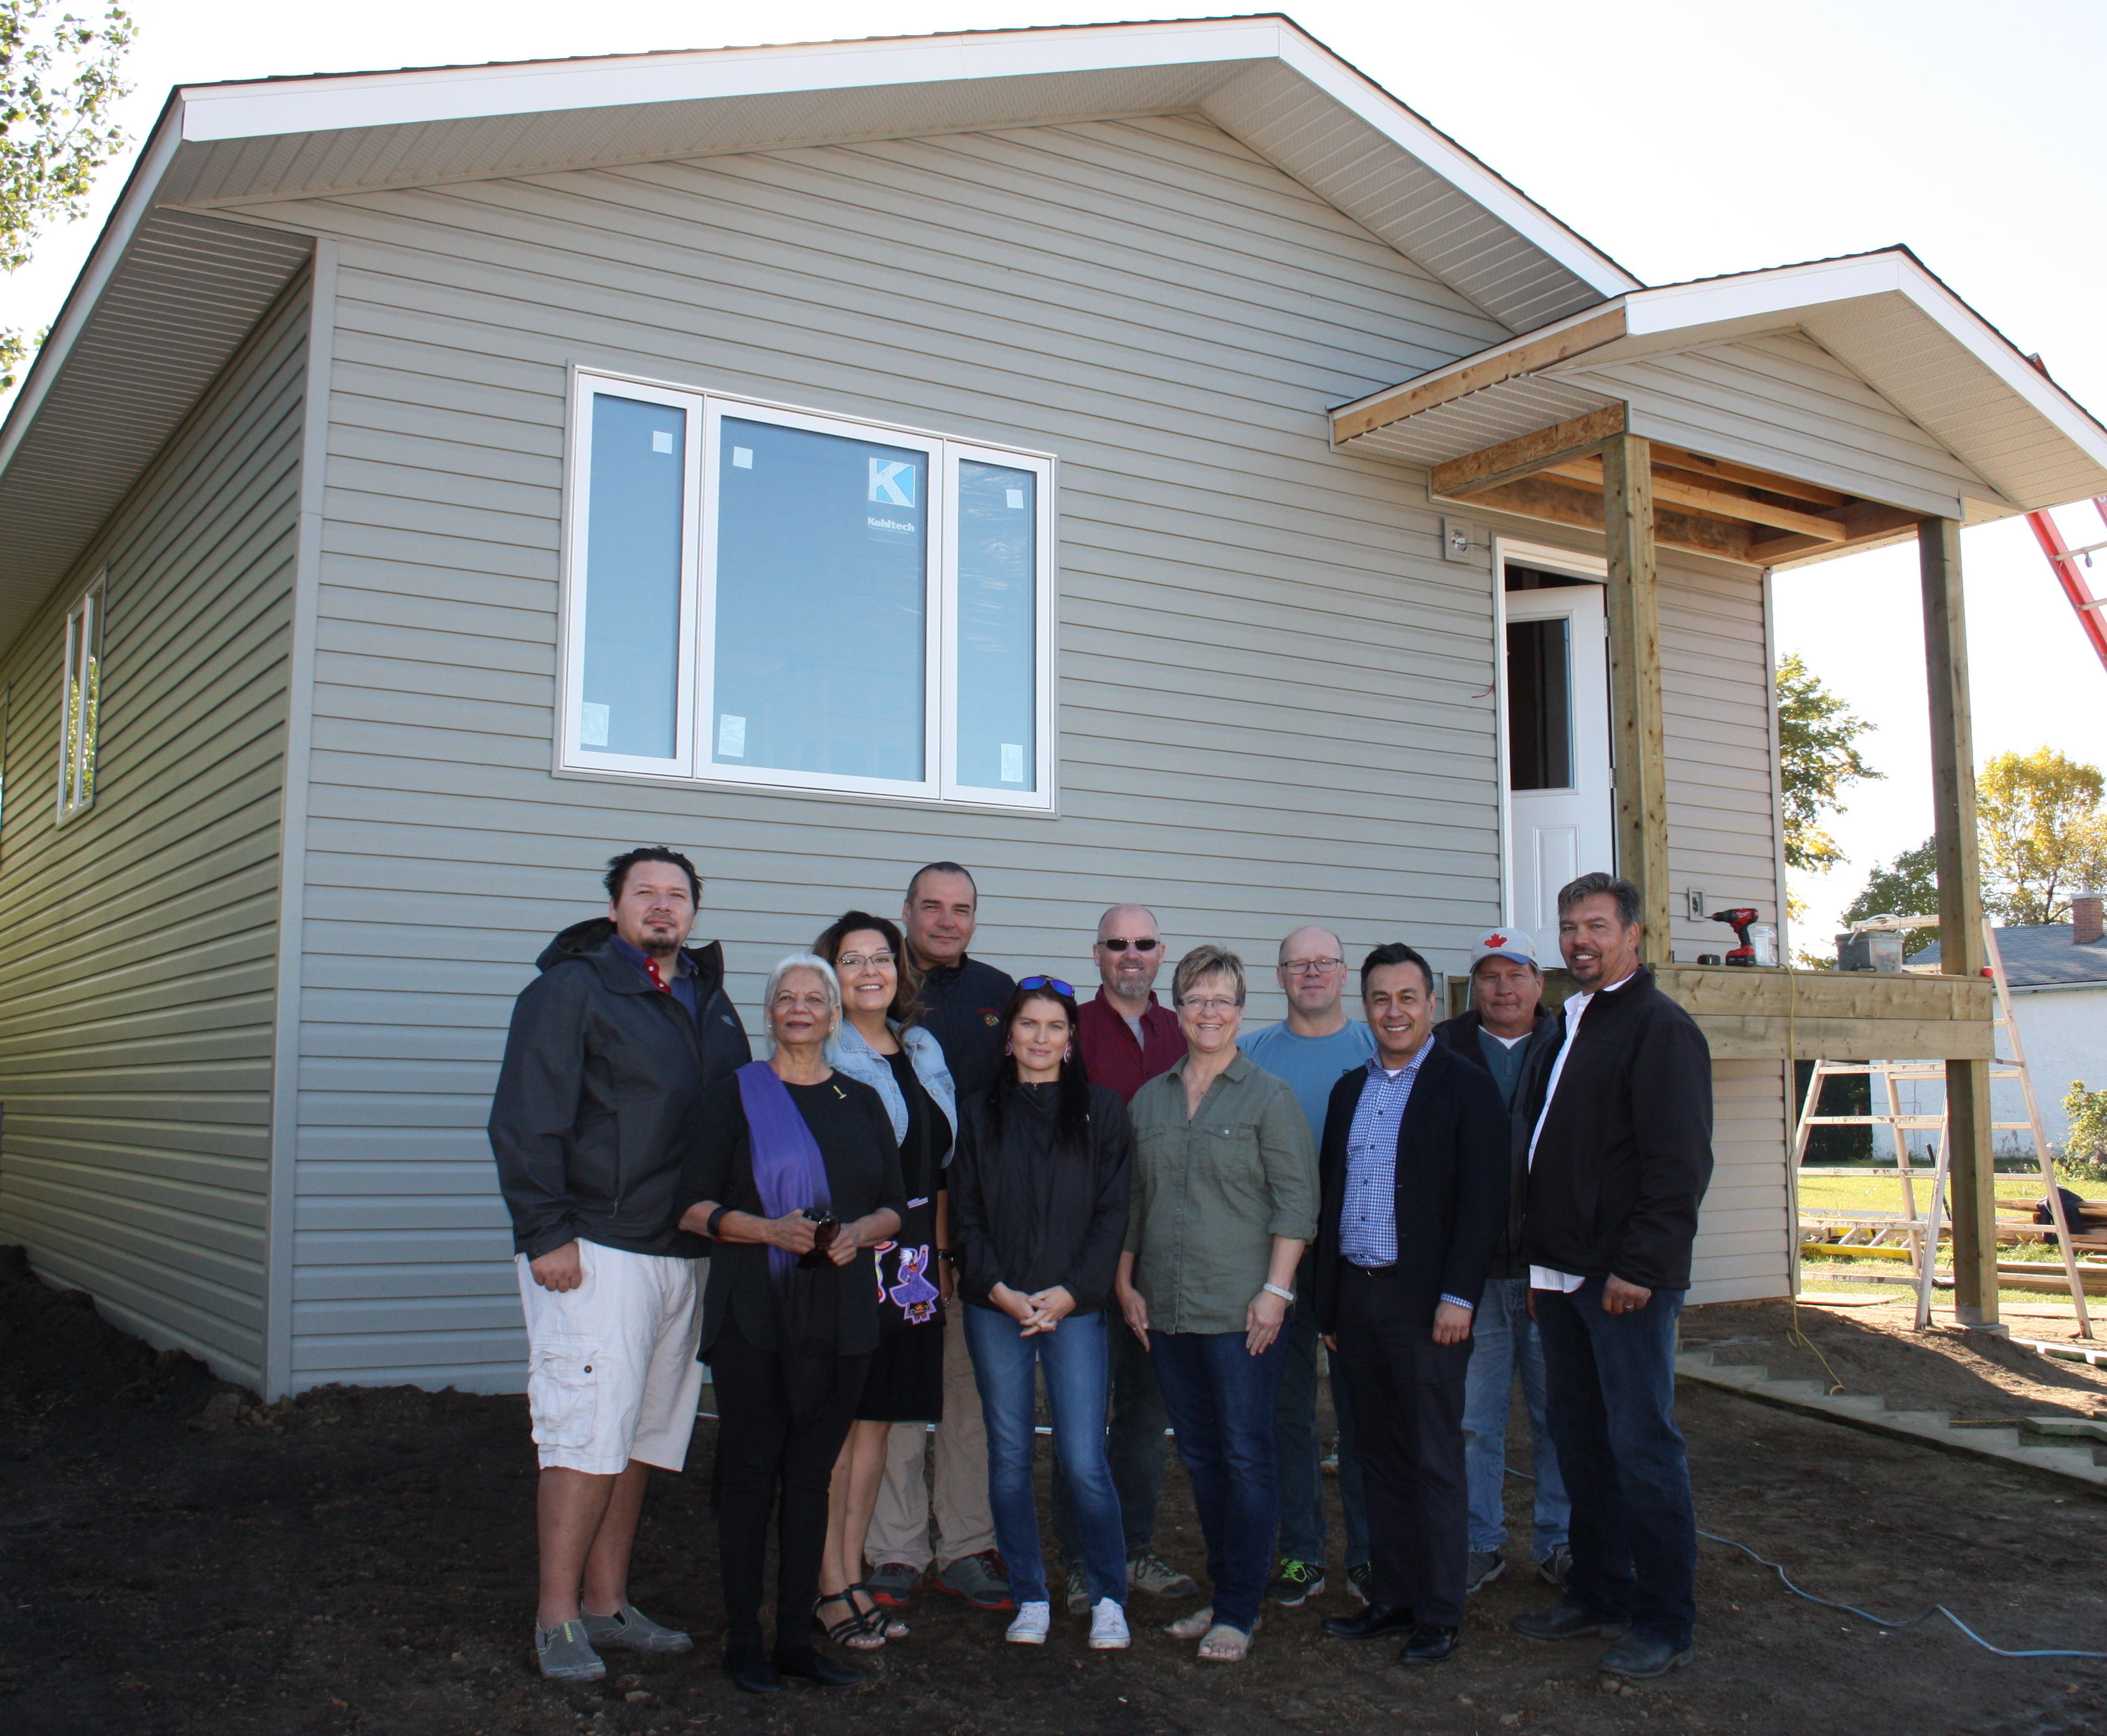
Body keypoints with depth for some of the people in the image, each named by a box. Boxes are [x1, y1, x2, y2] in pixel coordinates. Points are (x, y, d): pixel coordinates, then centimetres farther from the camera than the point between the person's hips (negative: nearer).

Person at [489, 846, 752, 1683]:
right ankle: (557, 1618, 4)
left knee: (643, 1438, 11)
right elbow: (524, 1120, -9)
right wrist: (545, 1231, -16)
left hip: (685, 1254, 7)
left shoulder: (710, 1002, 16)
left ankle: (607, 1604, 22)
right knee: (589, 1433, -7)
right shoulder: (571, 988, -4)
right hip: (594, 1248, -7)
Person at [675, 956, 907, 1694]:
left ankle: (797, 1636, 17)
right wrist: (771, 1229, -17)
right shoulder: (737, 1095, 2)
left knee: (812, 1473, 8)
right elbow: (693, 1206, -3)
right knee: (751, 1469, 1)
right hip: (753, 1311, -3)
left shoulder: (863, 1102, 12)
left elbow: (895, 1207, 13)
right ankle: (743, 1640, 11)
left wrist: (858, 1233, -8)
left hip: (841, 1313, 3)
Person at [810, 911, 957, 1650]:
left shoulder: (924, 1051, 14)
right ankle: (831, 1586, 8)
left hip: (909, 1261, 7)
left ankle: (852, 1574, 20)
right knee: (835, 1420, -1)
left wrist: (940, 1248, 15)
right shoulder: (819, 1053, -6)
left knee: (879, 1420, 11)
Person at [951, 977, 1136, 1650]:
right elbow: (966, 1214, 7)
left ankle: (1109, 1598, 13)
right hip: (995, 1309, 2)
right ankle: (1029, 1599, 19)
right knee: (1009, 1457, 6)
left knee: (1084, 1462, -5)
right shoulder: (983, 1115, 10)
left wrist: (1071, 1293, -9)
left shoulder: (1101, 1110, 4)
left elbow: (1113, 1213, 0)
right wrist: (999, 1290, -6)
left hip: (1074, 1308, -2)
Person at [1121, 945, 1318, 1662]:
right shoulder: (1149, 1101, 12)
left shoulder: (1269, 1098, -2)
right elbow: (1132, 1200, 16)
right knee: (1200, 1456, 12)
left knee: (1245, 1457, -1)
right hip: (1166, 1308, 5)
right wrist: (1127, 1283, 9)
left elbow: (1296, 1200, -6)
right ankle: (1222, 1593, 23)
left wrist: (1276, 1290, -12)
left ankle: (1239, 1610, 8)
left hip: (1242, 1308, -5)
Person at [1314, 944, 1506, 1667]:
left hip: (1425, 1300, -6)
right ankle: (1391, 1598, 22)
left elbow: (1482, 1199, -9)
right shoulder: (1349, 1090, 14)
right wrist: (1329, 1302, 12)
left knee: (1434, 1460, 2)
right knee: (1379, 1456, 12)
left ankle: (1438, 1614, 11)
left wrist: (1458, 1296, -16)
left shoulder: (1466, 1087, -4)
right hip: (1357, 1296, 6)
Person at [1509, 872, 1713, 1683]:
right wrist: (1540, 1257, 17)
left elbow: (1680, 1163, -16)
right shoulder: (1569, 1025, 17)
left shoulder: (1660, 1027, -10)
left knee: (1642, 1446, -2)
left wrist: (1639, 1267, -20)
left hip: (1626, 1280, -8)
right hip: (1562, 1274, 9)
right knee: (1578, 1435, 14)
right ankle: (1598, 1592, 27)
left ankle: (1664, 1622, 8)